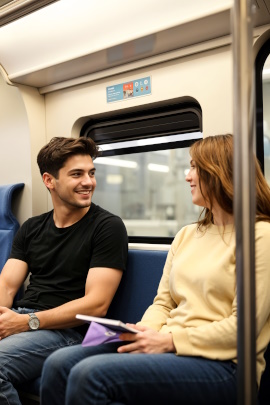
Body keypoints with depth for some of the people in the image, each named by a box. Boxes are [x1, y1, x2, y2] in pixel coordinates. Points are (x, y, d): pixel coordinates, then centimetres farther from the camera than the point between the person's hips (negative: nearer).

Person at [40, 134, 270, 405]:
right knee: (59, 364, -14)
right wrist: (144, 331, -6)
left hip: (221, 364, -6)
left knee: (91, 375, -26)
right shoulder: (186, 235, 18)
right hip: (170, 348, 7)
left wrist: (169, 340, -14)